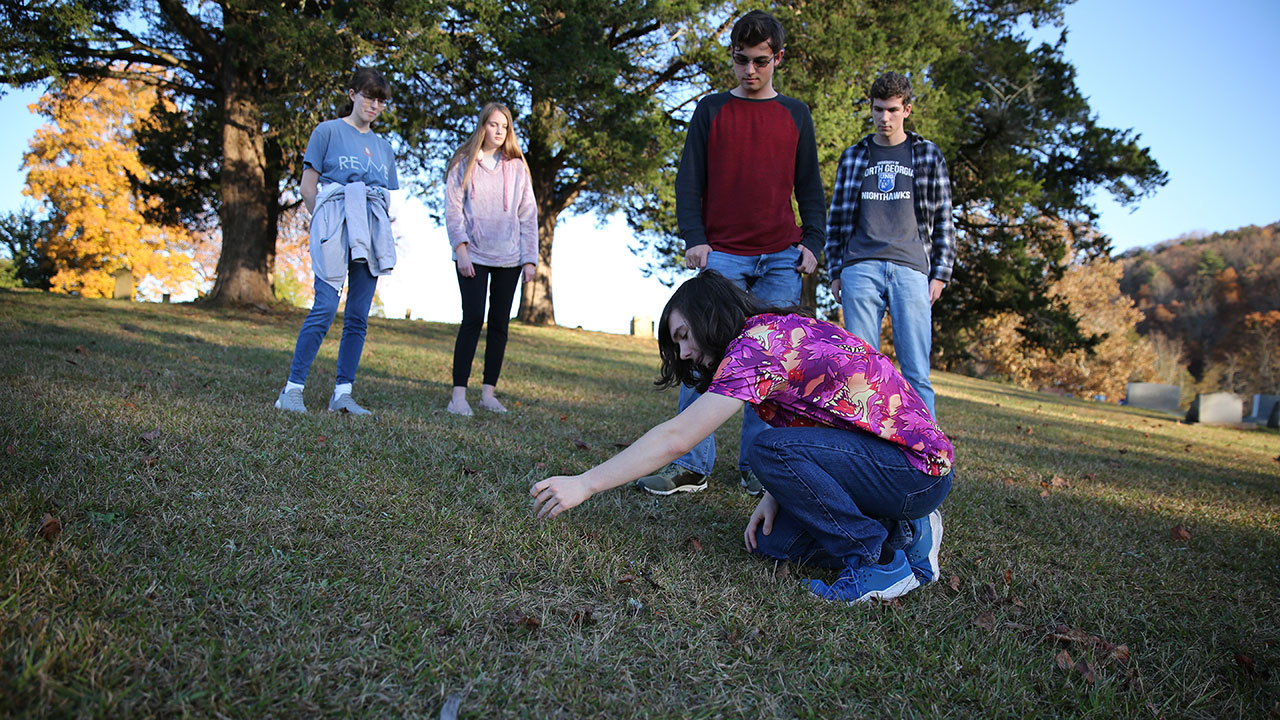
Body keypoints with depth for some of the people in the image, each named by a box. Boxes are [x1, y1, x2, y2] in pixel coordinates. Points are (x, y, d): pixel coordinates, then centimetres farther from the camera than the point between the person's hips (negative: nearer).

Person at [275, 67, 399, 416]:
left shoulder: (383, 147, 22)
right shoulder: (328, 131, 8)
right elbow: (308, 186, 4)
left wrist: (376, 228, 10)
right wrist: (325, 222, -1)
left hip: (372, 231, 5)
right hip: (335, 222, -5)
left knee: (358, 316, 0)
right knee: (325, 308, -15)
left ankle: (342, 394, 4)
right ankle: (292, 389, -8)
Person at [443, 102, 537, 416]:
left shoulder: (516, 167, 11)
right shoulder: (463, 164, 5)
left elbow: (528, 214, 9)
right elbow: (453, 209, 1)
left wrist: (530, 259, 2)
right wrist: (461, 250, -10)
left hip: (509, 259, 3)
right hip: (473, 257, -3)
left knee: (500, 323, 3)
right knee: (473, 319, -11)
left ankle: (488, 392, 11)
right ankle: (458, 394, -10)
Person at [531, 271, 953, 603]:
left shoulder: (759, 344, -19)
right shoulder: (784, 329, 10)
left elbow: (675, 439, -23)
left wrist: (584, 484, -19)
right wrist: (776, 494, -2)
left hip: (918, 473, -9)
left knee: (770, 449, -26)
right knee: (771, 542, 2)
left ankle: (882, 559, -11)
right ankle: (907, 534, 11)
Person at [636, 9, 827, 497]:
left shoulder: (795, 115, 15)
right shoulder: (711, 110, 12)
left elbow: (810, 187, 15)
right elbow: (689, 181, 7)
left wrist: (812, 243, 1)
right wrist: (693, 238, -7)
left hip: (780, 258, 1)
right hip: (722, 255, -1)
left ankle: (757, 465, 8)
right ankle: (692, 466, -4)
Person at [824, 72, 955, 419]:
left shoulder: (928, 155, 13)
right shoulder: (853, 157, 16)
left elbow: (943, 219, 11)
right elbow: (837, 218, 16)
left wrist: (941, 273, 3)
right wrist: (835, 272, 9)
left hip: (911, 269, -1)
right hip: (861, 269, 1)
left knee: (916, 373, -5)